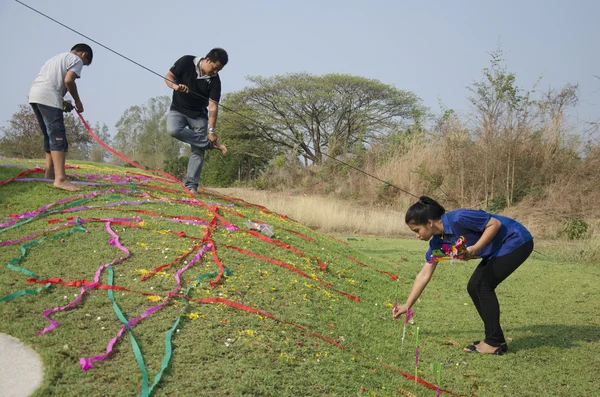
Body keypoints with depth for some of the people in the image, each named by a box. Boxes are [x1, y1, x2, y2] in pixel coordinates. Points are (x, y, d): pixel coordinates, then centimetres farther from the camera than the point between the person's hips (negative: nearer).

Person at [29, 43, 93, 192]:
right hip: (48, 98, -9)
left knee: (50, 136, 19)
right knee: (58, 137, -14)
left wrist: (63, 102, 23)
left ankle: (50, 172, 24)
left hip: (35, 95, 9)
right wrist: (77, 101, 3)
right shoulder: (76, 59, 8)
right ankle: (60, 179, -23)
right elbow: (68, 80, -9)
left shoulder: (58, 57, 33)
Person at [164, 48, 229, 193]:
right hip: (178, 109, -1)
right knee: (173, 130, -33)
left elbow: (213, 106, -17)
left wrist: (212, 130, -24)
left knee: (198, 151, -8)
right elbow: (168, 77, -6)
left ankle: (191, 185, -2)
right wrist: (175, 86, -29)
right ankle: (210, 143, -24)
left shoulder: (214, 80, -14)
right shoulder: (186, 62, -14)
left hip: (198, 115, 1)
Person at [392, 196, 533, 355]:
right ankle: (494, 338, 13)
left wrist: (475, 249, -29)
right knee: (474, 287, 2)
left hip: (517, 241, -8)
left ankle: (495, 342, -4)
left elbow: (495, 223, -21)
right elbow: (424, 275, 2)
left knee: (483, 285, -13)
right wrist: (407, 305, 3)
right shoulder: (438, 242, -2)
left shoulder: (458, 219, -28)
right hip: (497, 249, 8)